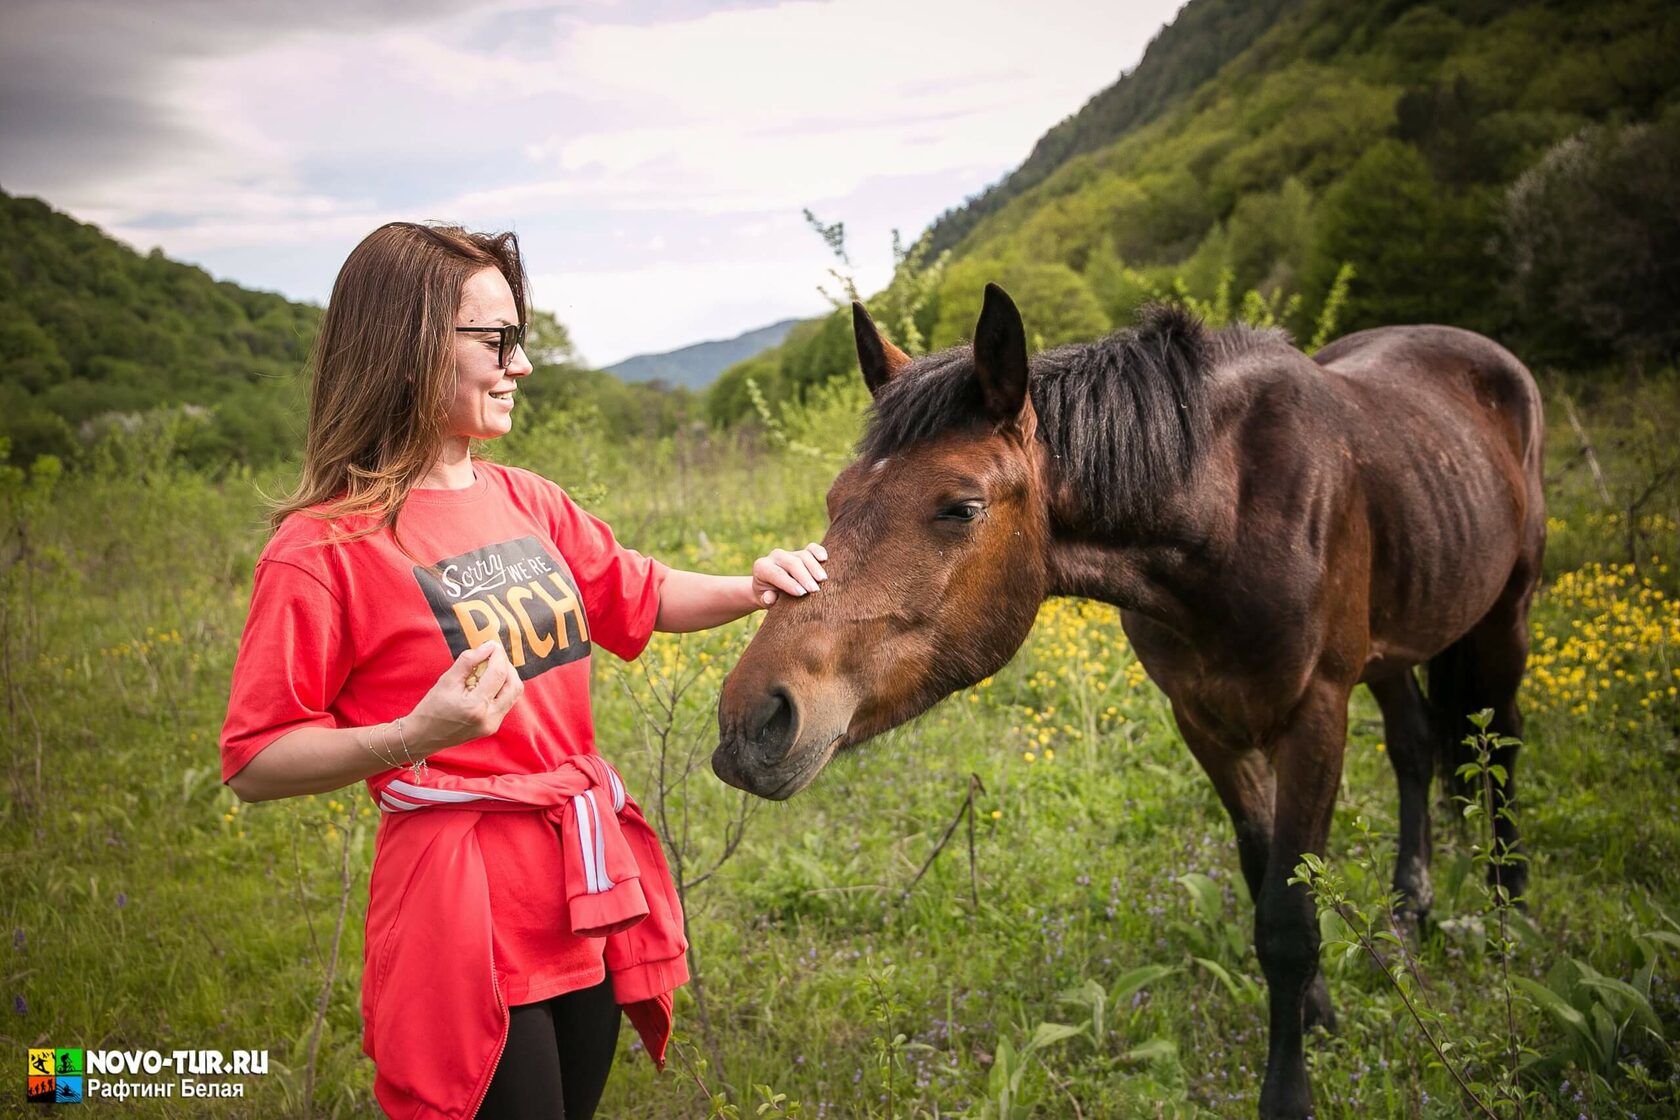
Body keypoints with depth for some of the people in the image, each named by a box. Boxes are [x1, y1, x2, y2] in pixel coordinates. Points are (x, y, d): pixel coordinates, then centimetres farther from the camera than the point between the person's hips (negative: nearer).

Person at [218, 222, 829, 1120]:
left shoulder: (527, 502, 6)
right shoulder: (324, 548, -13)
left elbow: (643, 598, 20)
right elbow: (252, 765, -11)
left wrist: (751, 590, 2)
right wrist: (413, 736, -26)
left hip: (589, 887, 7)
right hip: (469, 908, -7)